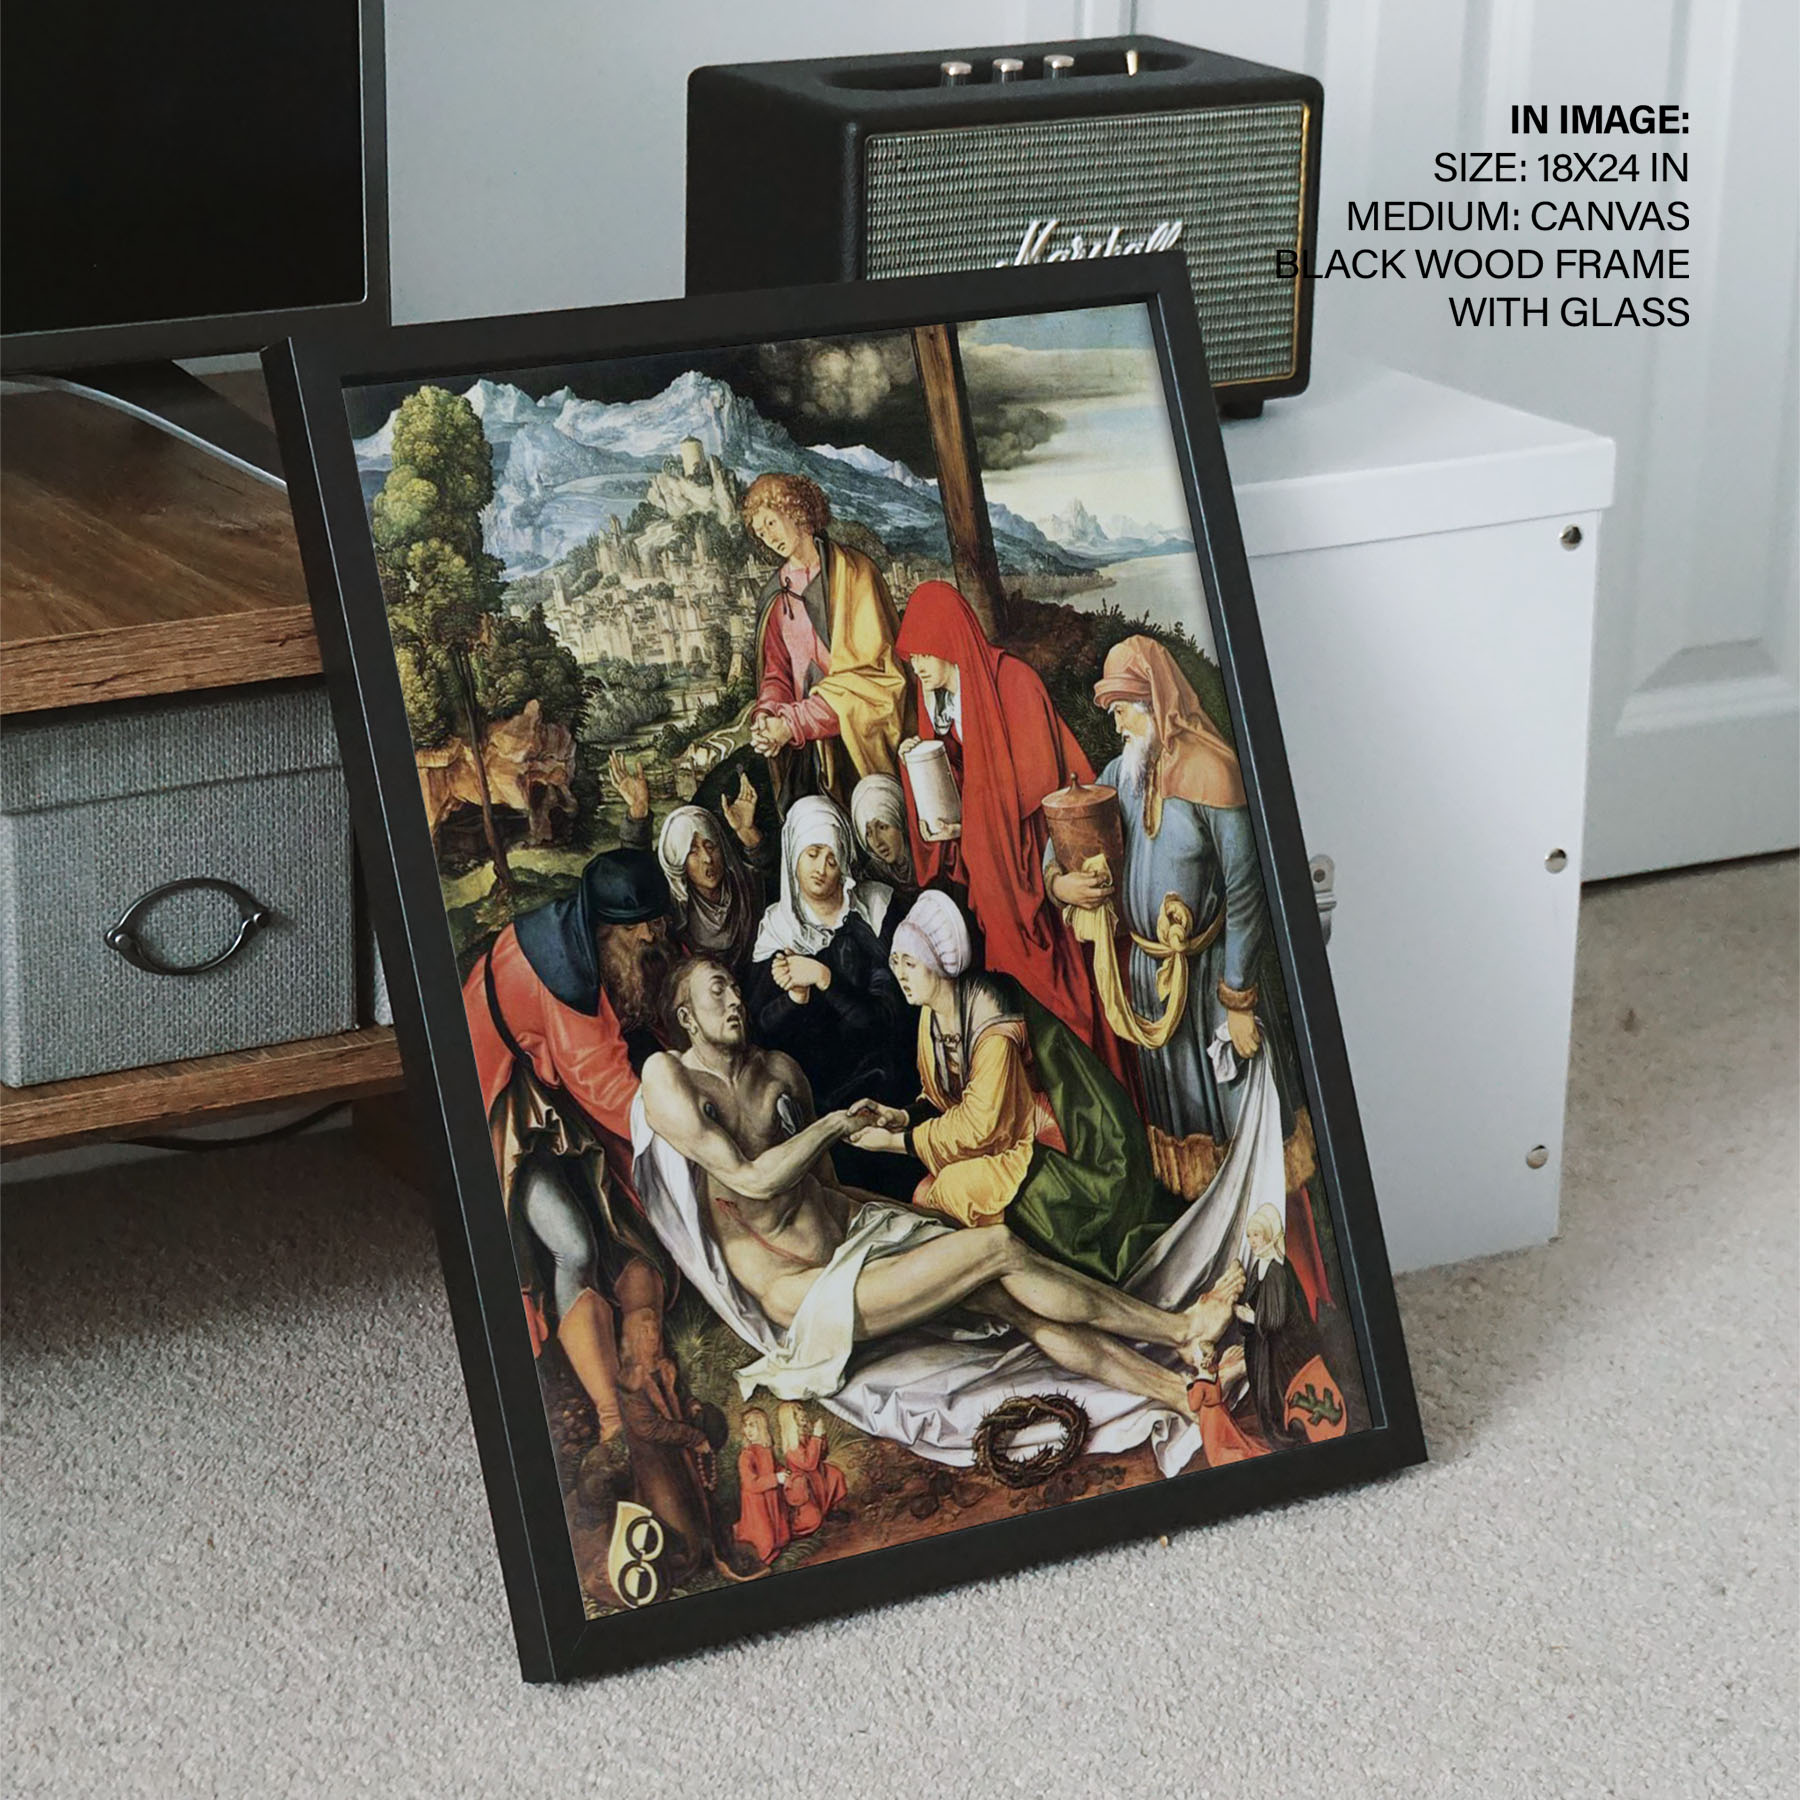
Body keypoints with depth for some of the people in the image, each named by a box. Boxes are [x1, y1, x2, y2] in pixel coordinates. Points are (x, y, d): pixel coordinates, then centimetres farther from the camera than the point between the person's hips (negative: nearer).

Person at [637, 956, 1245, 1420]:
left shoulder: (779, 1069, 12)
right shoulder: (670, 1078, -11)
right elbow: (753, 1179, -19)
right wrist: (835, 1124, -9)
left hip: (856, 1227, 7)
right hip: (807, 1293, -7)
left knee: (1016, 1299, -13)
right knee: (998, 1250, -18)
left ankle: (1180, 1391, -15)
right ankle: (1178, 1329, -6)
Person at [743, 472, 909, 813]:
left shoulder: (853, 571, -4)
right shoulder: (777, 591, 14)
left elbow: (865, 669, -12)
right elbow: (776, 670, 13)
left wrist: (792, 723, -19)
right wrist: (765, 715, -12)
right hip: (808, 747, 5)